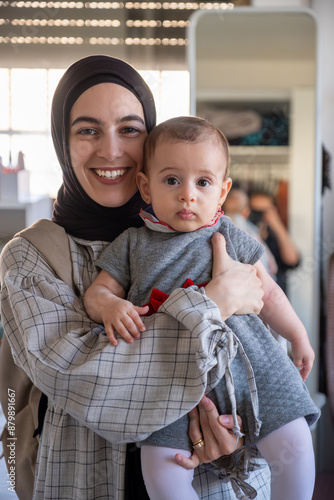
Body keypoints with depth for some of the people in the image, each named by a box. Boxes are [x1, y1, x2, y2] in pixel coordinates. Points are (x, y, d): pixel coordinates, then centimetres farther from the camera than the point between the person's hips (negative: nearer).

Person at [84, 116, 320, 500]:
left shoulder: (231, 240, 7)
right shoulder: (132, 245, 7)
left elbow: (267, 293, 17)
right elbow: (96, 292, 7)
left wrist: (298, 336, 22)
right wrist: (110, 306, -16)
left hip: (245, 359, 1)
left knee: (294, 445, -9)